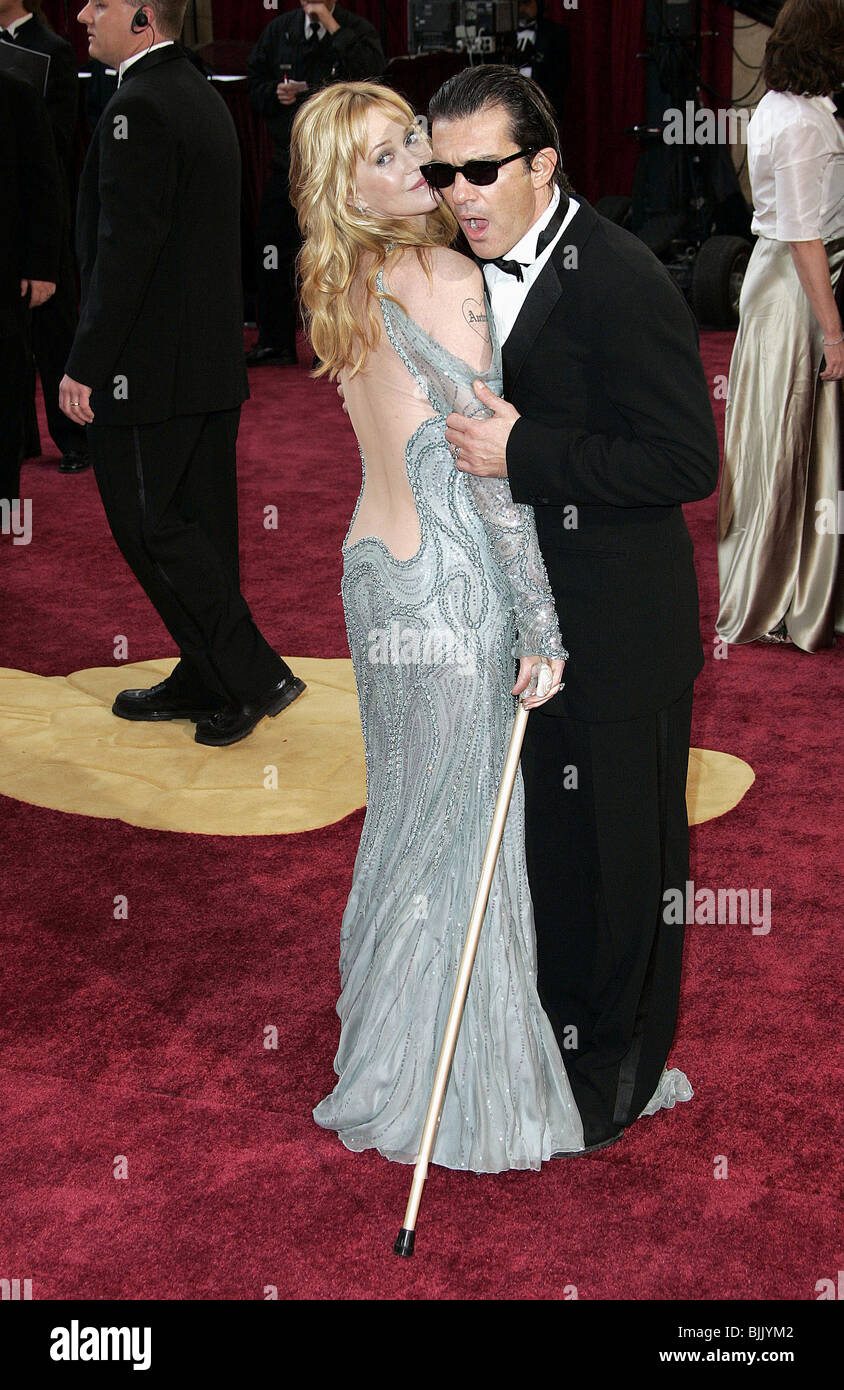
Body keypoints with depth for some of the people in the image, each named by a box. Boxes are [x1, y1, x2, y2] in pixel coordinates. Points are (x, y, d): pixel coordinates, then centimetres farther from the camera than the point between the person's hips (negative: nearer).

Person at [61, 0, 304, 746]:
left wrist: (85, 366, -17)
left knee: (150, 525, -1)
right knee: (199, 522, 14)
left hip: (151, 369, -9)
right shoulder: (202, 96, 13)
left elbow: (126, 251, -22)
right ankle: (204, 683, 24)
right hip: (213, 363, 10)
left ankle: (254, 676, -1)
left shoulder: (138, 110, -17)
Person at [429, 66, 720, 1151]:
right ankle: (562, 1033, 39)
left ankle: (616, 1074, 27)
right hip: (528, 619, 8)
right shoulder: (477, 271, 7)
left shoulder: (620, 282, -20)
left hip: (614, 633, -8)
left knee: (617, 854, 7)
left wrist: (523, 454, -26)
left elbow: (688, 462, -24)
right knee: (546, 839, 20)